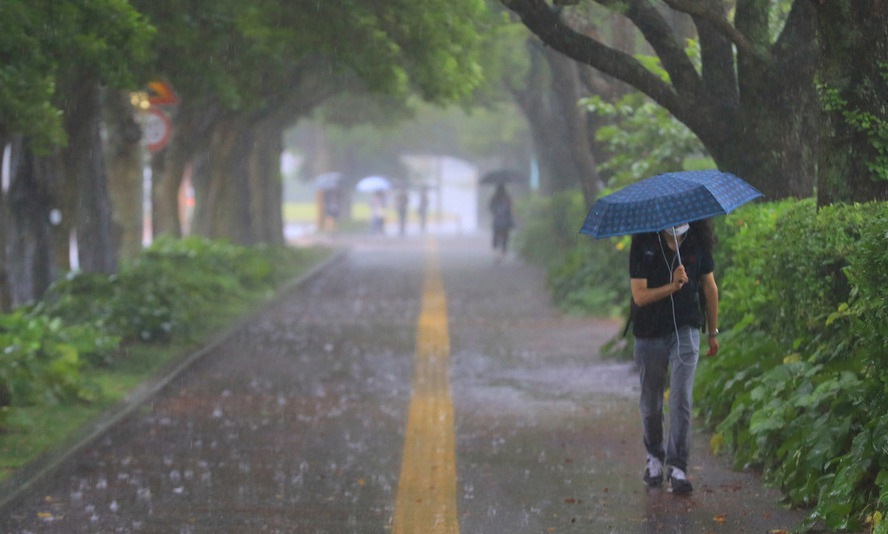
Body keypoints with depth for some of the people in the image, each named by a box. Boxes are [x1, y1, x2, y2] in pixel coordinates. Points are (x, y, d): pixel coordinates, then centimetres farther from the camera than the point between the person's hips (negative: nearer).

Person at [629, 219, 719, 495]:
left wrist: (713, 332, 16)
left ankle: (677, 467, -8)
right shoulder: (644, 247, -10)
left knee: (681, 400, -11)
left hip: (685, 331, 0)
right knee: (651, 402, 11)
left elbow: (710, 288, 11)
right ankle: (655, 457, 33)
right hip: (650, 335, 0)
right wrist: (672, 286, -31)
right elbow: (639, 296, -15)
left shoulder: (698, 245, -2)